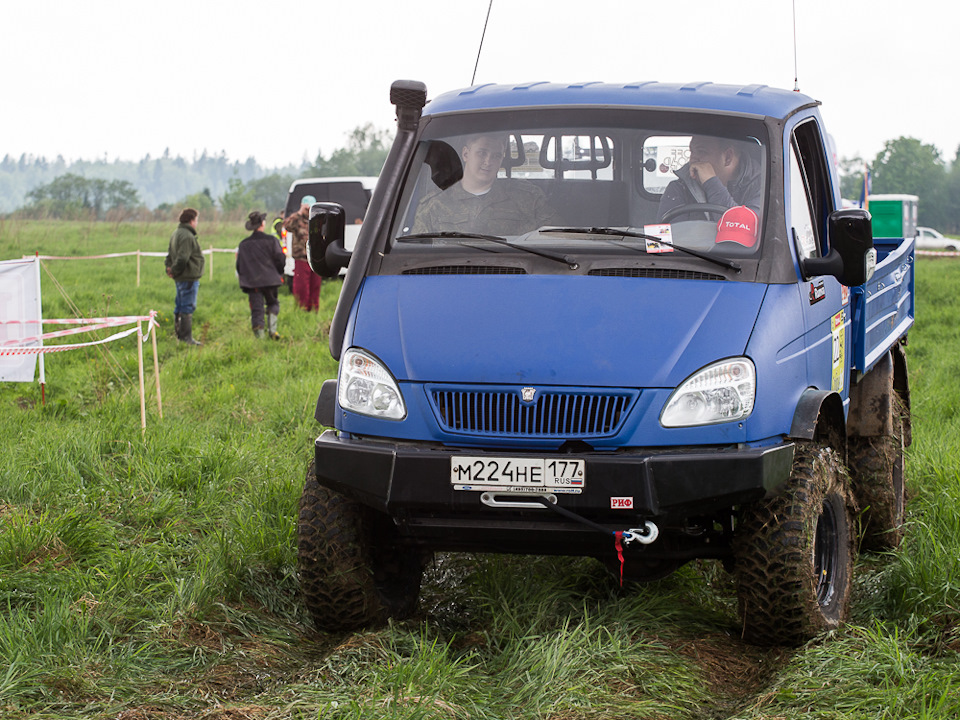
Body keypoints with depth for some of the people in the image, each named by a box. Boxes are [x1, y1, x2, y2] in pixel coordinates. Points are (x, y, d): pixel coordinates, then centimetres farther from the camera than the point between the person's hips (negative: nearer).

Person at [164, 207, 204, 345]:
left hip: (181, 278, 10)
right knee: (188, 307, -7)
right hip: (189, 277, -10)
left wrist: (170, 267, 8)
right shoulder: (187, 236, -18)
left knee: (180, 307, 16)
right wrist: (174, 271, -11)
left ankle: (179, 334, 25)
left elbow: (170, 255, 20)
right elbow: (182, 258, -24)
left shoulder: (176, 233, 16)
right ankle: (187, 338, -6)